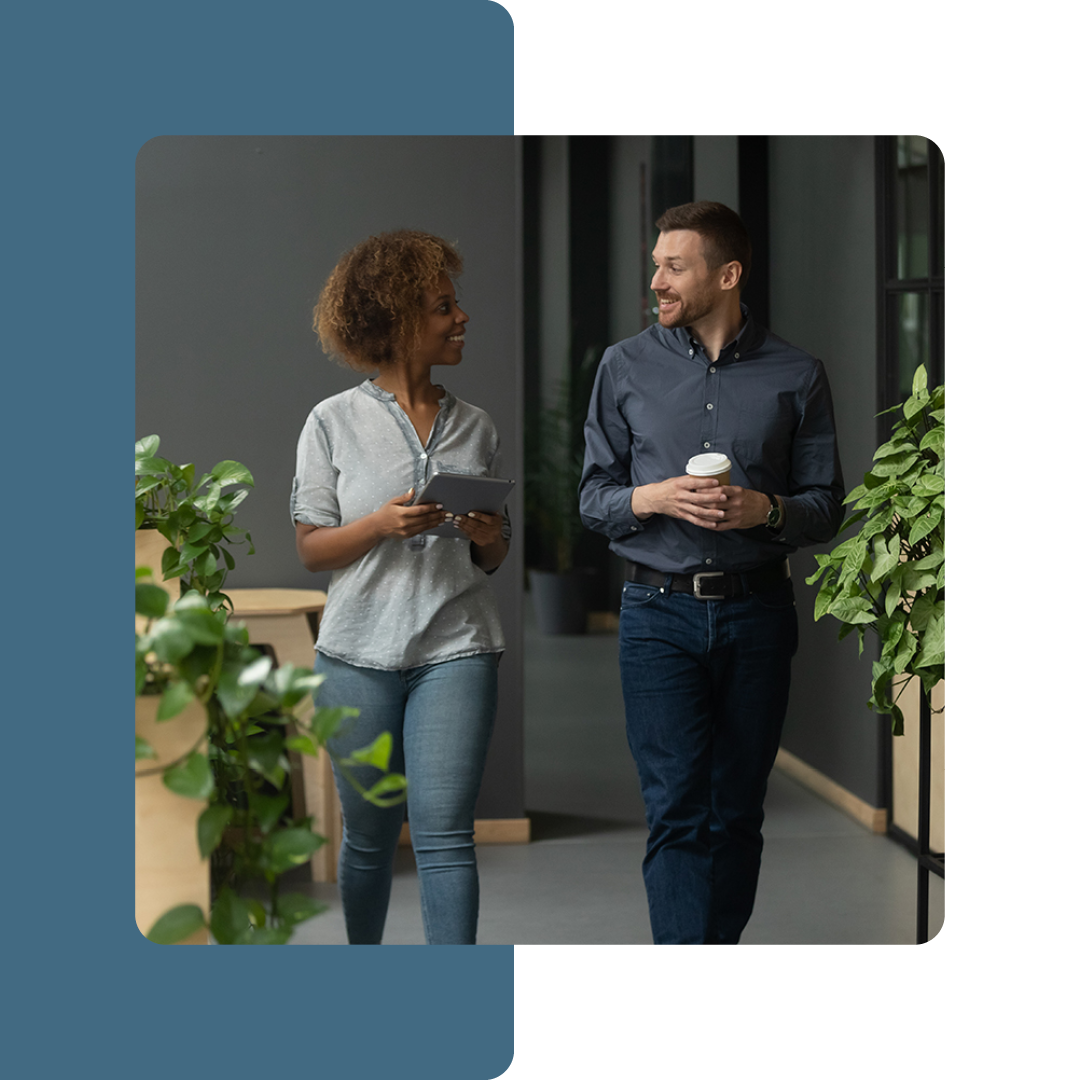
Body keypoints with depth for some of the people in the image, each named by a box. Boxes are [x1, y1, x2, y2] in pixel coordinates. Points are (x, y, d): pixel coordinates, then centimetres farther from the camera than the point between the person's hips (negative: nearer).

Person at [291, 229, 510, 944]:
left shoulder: (476, 427, 10)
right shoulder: (335, 422, 1)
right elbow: (311, 549, 0)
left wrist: (488, 537, -6)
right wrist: (384, 523, -16)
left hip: (455, 649, 1)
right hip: (360, 650, -1)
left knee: (444, 833, -8)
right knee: (369, 835, 11)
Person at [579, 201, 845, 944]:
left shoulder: (796, 376, 5)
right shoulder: (626, 368, 6)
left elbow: (826, 509, 7)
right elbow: (593, 499, 8)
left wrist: (766, 510, -14)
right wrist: (656, 498, -12)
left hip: (758, 612, 1)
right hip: (660, 612, -1)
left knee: (737, 813, 6)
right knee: (678, 810, -9)